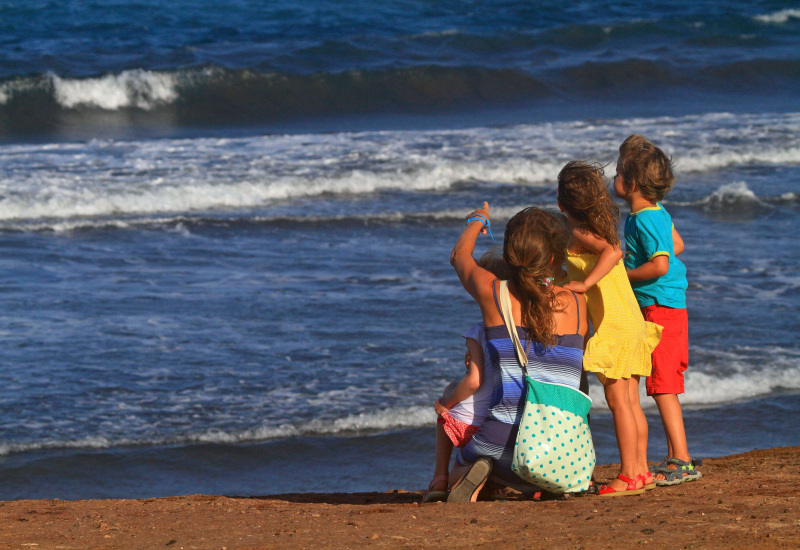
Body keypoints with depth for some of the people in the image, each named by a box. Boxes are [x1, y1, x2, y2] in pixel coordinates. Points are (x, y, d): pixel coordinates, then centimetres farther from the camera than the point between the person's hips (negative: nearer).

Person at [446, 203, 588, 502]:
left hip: (504, 438, -2)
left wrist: (477, 221, 42)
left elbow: (459, 256, 20)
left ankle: (478, 474, -6)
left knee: (457, 475, 30)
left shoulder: (493, 293, -4)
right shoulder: (576, 303, 0)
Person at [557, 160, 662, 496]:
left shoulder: (579, 234, -12)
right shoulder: (602, 227, 13)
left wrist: (585, 283, -28)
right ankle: (641, 470, 15)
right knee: (631, 401, 12)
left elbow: (612, 252, -28)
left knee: (617, 400, -5)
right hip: (632, 322, 9)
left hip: (614, 327, -9)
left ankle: (629, 476, -5)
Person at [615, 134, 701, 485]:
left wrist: (623, 276, -16)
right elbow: (676, 246, 25)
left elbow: (659, 265, -27)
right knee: (664, 388, 14)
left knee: (663, 388, -10)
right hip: (667, 307, 10)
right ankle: (674, 458, 19)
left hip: (660, 309, -10)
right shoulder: (658, 213, 11)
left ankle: (682, 462, -11)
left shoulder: (644, 220, -20)